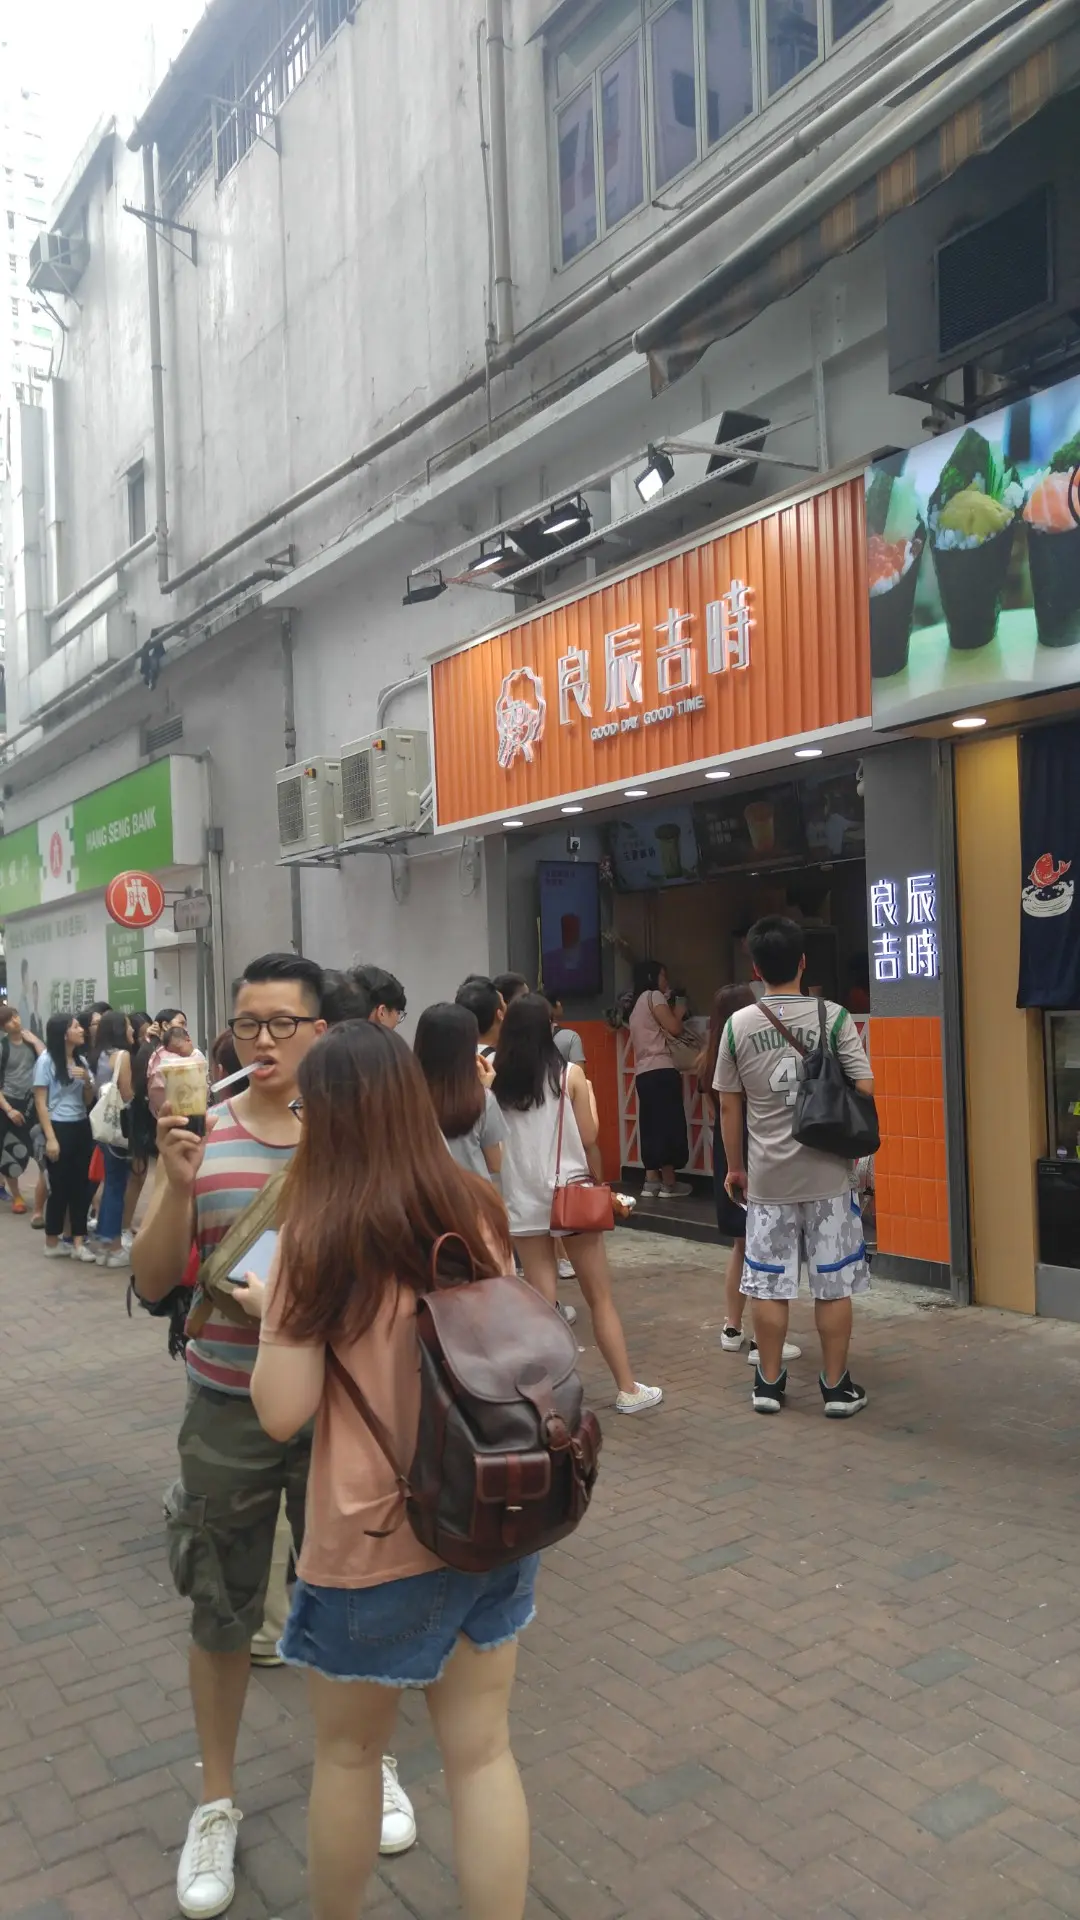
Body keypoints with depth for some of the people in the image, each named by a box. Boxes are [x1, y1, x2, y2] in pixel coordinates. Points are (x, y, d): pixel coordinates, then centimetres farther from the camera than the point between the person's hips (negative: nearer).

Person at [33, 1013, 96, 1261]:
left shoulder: (81, 1060, 9)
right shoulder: (46, 1060, -7)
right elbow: (40, 1103, -9)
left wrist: (88, 1081, -8)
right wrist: (50, 1138, -15)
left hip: (81, 1128, 5)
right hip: (59, 1128, -5)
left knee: (81, 1185, 5)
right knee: (59, 1187, 1)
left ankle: (78, 1242, 12)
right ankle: (52, 1242, 16)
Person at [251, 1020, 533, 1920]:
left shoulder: (322, 1236, -19)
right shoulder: (478, 1209, -5)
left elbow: (282, 1413, -17)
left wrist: (272, 1313, -2)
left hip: (375, 1540, -4)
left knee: (348, 1754, 21)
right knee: (482, 1751, 17)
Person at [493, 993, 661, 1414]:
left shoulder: (496, 1081, -1)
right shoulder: (569, 1075, -7)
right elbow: (588, 1137, -1)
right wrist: (589, 1097, 13)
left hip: (523, 1201, 2)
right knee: (600, 1297, 9)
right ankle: (628, 1389, 17)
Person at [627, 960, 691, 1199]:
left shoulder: (637, 1004, 23)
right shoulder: (654, 996, -3)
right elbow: (674, 1029, -12)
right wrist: (678, 1011, 7)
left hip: (643, 1073, 9)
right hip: (660, 1071, -9)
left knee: (652, 1126, 9)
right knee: (668, 1124, -5)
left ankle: (651, 1181, 8)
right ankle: (669, 1183, -2)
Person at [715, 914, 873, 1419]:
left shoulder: (738, 1025, -2)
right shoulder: (833, 1016, -8)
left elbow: (728, 1106, 3)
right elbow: (864, 1090, -8)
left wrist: (735, 1166, 15)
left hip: (768, 1177, 1)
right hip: (827, 1174, -1)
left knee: (769, 1284, 11)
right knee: (833, 1283, 9)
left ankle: (769, 1383, 21)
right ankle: (836, 1386, 17)